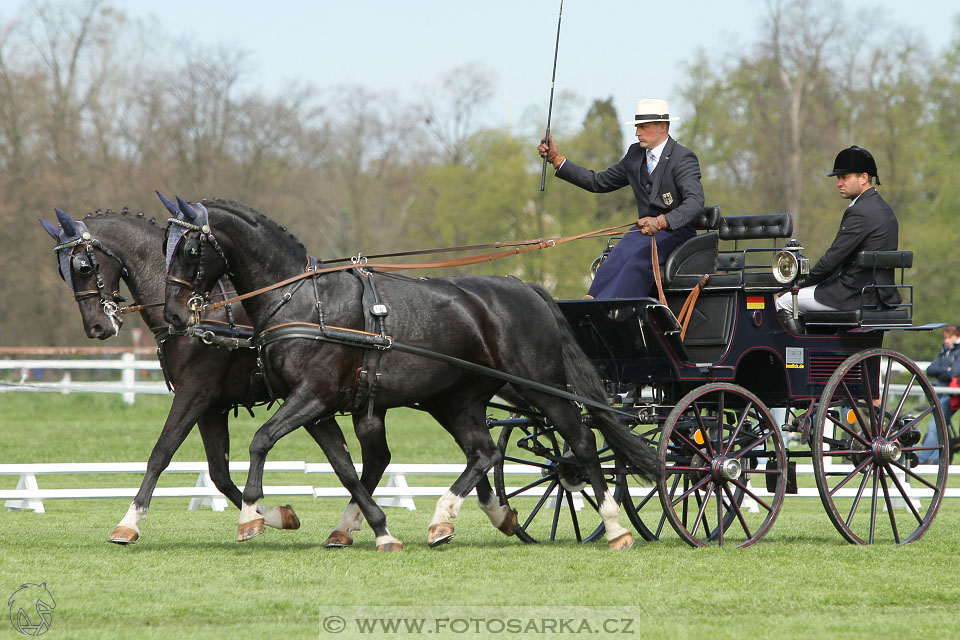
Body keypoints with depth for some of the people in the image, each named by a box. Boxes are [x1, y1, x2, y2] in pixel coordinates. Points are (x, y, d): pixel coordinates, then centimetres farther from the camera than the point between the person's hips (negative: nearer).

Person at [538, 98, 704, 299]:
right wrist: (556, 160, 13)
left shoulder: (684, 158, -9)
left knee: (637, 263, -35)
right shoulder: (636, 153, 14)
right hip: (645, 229, 6)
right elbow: (600, 182, 20)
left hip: (676, 231, -6)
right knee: (612, 263, -26)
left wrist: (661, 222, -41)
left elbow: (695, 202, -24)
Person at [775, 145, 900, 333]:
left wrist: (803, 283, -3)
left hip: (859, 296, -10)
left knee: (784, 302, 0)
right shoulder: (884, 209, 15)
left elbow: (832, 259, -18)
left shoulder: (860, 213, -18)